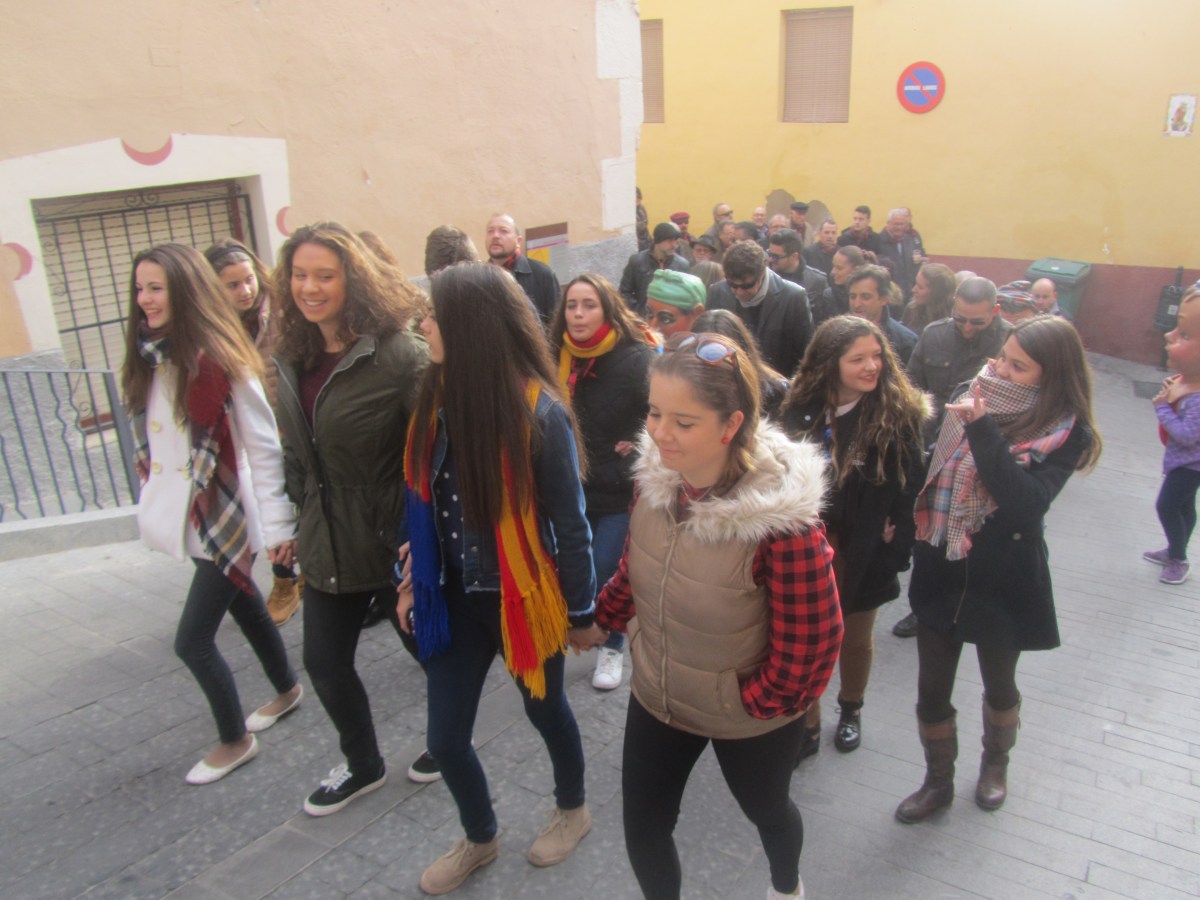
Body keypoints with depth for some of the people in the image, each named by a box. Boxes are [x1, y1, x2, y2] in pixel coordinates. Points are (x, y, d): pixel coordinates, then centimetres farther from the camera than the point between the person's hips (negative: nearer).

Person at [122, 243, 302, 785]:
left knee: (192, 640, -1)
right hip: (187, 519, 7)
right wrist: (156, 508, 10)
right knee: (244, 607, 22)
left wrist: (278, 525, -16)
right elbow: (151, 443, 10)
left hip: (225, 520, -7)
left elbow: (264, 448, -17)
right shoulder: (147, 361, 4)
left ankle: (234, 740, 21)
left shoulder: (219, 360, -18)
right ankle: (286, 690, 44)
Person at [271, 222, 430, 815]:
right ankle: (362, 766, 42)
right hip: (327, 547, 7)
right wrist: (297, 521, 15)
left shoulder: (398, 354, -20)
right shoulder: (291, 359, 4)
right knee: (324, 663, 16)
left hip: (394, 544, -7)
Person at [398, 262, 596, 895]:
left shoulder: (537, 412, -22)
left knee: (544, 708, 20)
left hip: (523, 598, -5)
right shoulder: (437, 398, -6)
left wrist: (580, 609, -7)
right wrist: (412, 581, 11)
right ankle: (480, 838, 43)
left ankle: (572, 811, 50)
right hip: (456, 597, 5)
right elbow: (422, 500, 5)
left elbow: (568, 521, -14)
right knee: (444, 740, 12)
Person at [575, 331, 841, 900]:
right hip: (655, 700, 3)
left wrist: (758, 701, -12)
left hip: (750, 722, -3)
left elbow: (811, 642, -23)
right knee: (642, 827, 14)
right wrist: (600, 620, 14)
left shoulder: (782, 522, -34)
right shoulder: (655, 480, -17)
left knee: (765, 810, 27)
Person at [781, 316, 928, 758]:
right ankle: (806, 726, 26)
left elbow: (909, 485, -9)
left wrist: (895, 543, -12)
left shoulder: (899, 413, -14)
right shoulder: (803, 407, -7)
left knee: (856, 638, 20)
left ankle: (850, 710, 46)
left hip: (863, 551, -1)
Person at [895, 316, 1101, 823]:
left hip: (1002, 581, -3)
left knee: (999, 683, 21)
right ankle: (938, 782, 34)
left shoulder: (1067, 433, -14)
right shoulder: (973, 399, -4)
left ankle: (995, 764, 49)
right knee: (932, 687, 11)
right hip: (941, 570, 3)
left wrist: (982, 430, -32)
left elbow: (1027, 502, -30)